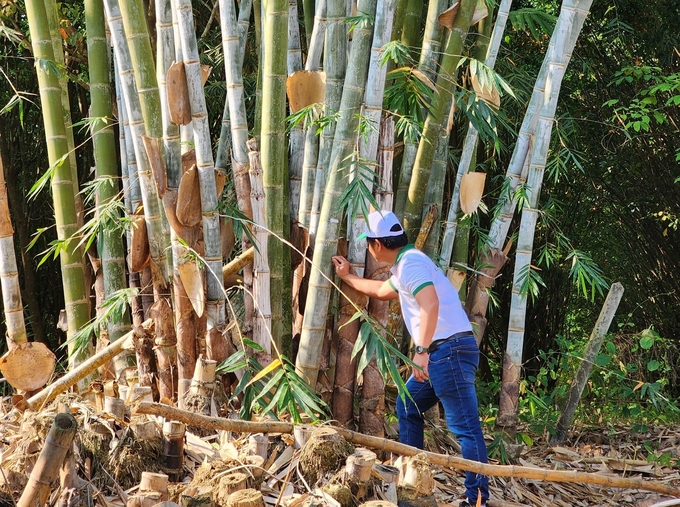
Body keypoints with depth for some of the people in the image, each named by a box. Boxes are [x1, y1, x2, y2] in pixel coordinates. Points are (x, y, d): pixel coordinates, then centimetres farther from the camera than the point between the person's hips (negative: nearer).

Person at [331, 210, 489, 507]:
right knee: (408, 407, 22)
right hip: (440, 353, 11)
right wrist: (347, 277, 53)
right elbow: (383, 291, 44)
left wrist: (421, 351, -33)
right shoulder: (404, 265, 22)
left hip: (450, 349, -11)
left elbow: (431, 303, -28)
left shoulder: (410, 262, -11)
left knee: (465, 426, -13)